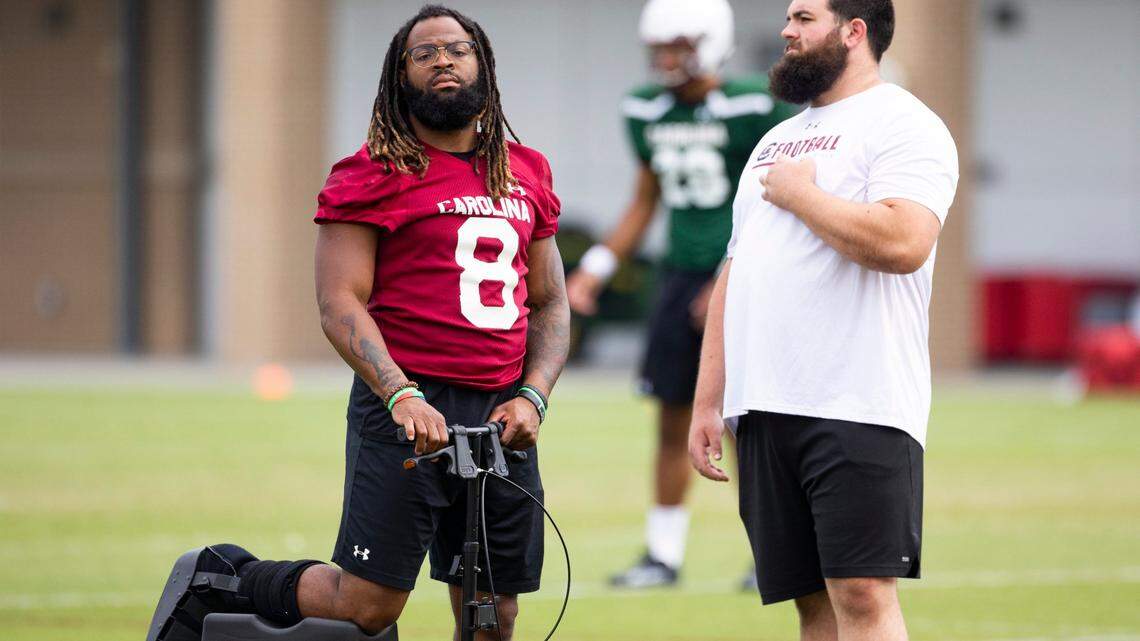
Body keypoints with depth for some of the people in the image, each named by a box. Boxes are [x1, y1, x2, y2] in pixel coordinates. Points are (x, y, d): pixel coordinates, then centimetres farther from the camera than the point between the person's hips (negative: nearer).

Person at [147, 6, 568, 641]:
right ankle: (231, 578, 17)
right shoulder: (374, 174, -2)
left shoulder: (526, 174, 15)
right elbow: (340, 304, -9)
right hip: (408, 411, -5)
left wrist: (532, 397, 1)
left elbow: (551, 304, 19)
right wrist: (400, 396, -23)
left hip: (501, 419, 5)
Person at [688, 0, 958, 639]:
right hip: (763, 413, 8)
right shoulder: (777, 141, 23)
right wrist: (707, 402, 16)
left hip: (858, 411, -8)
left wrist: (800, 193, -7)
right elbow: (734, 276, 23)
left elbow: (902, 243, -21)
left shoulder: (903, 124, -3)